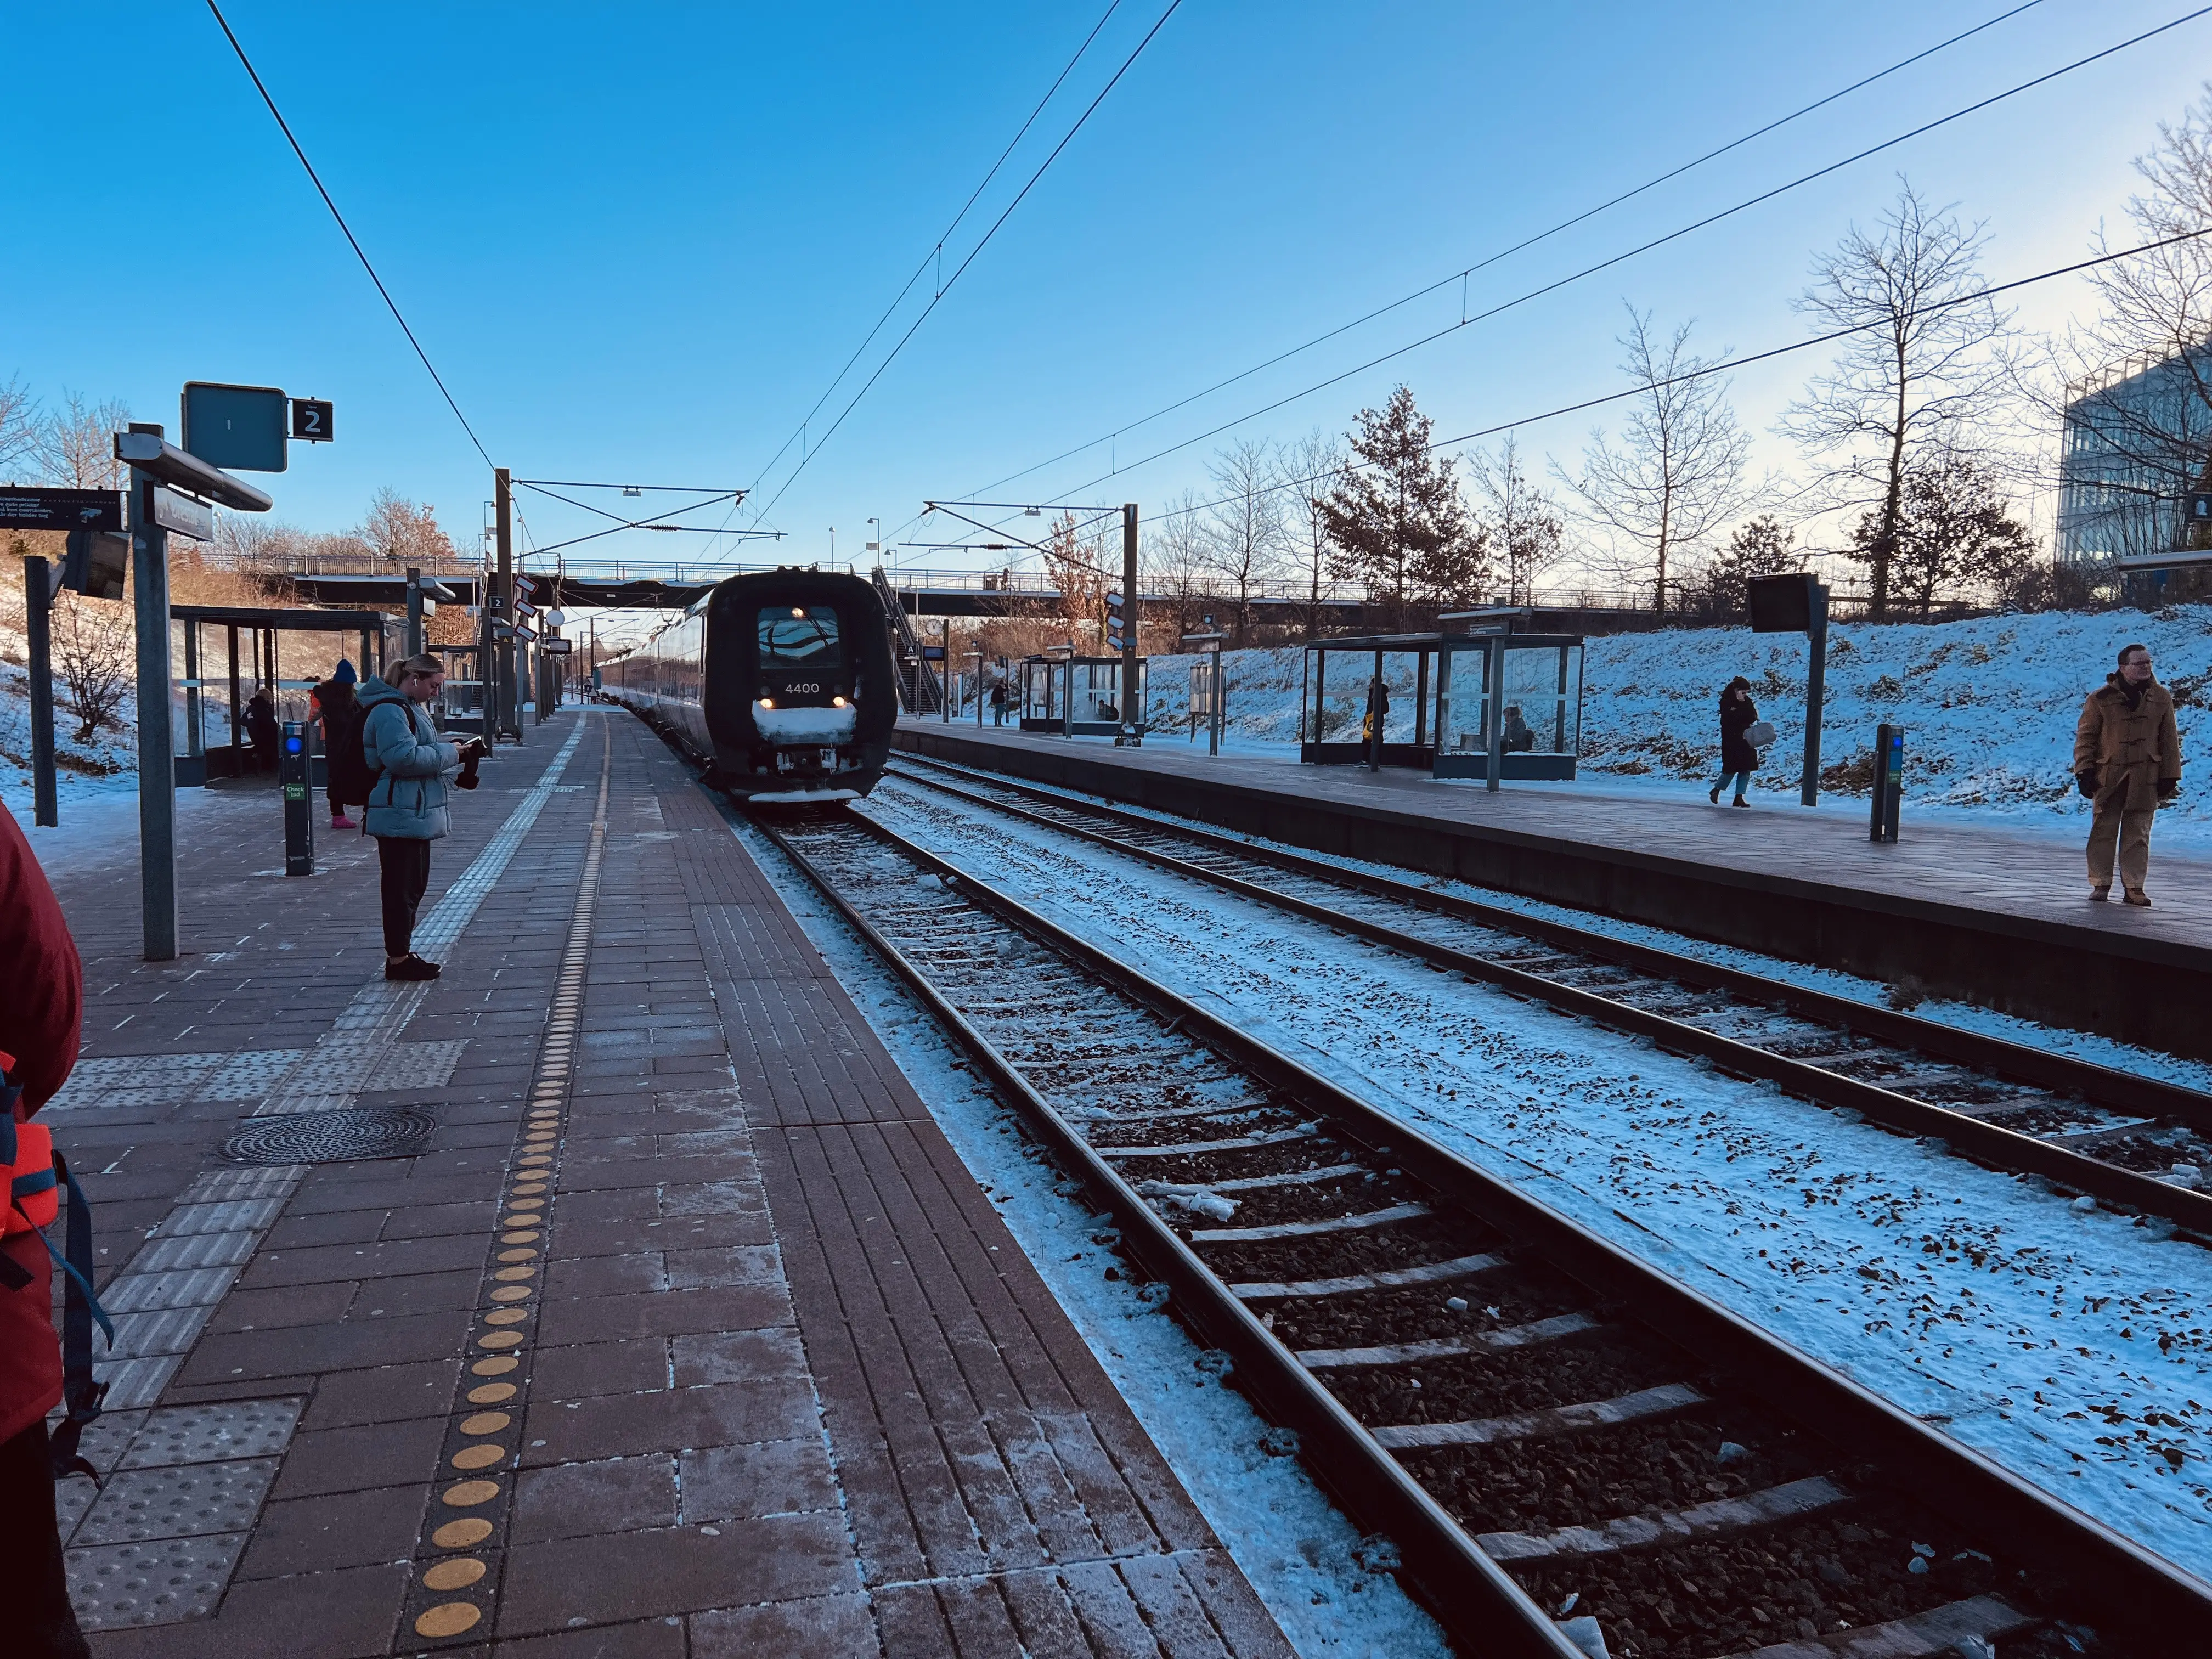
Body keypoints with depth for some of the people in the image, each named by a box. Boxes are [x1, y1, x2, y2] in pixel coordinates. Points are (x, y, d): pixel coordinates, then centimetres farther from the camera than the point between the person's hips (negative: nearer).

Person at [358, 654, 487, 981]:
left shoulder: (409, 708, 17)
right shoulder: (390, 710, -16)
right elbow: (403, 758, -27)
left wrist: (454, 751, 9)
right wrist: (449, 753, -18)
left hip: (416, 815, 11)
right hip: (401, 816, -11)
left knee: (413, 885, 16)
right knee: (402, 886, -5)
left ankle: (402, 952, 25)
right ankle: (397, 958, 2)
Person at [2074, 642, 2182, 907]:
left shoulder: (2161, 698, 6)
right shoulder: (2101, 699, -3)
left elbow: (2169, 740, 9)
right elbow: (2086, 736, 0)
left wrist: (2169, 776, 6)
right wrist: (2084, 771, -6)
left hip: (2145, 778, 2)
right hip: (2108, 775, -2)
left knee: (2138, 835, 4)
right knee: (2103, 832, 2)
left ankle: (2133, 887, 10)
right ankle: (2100, 885, 10)